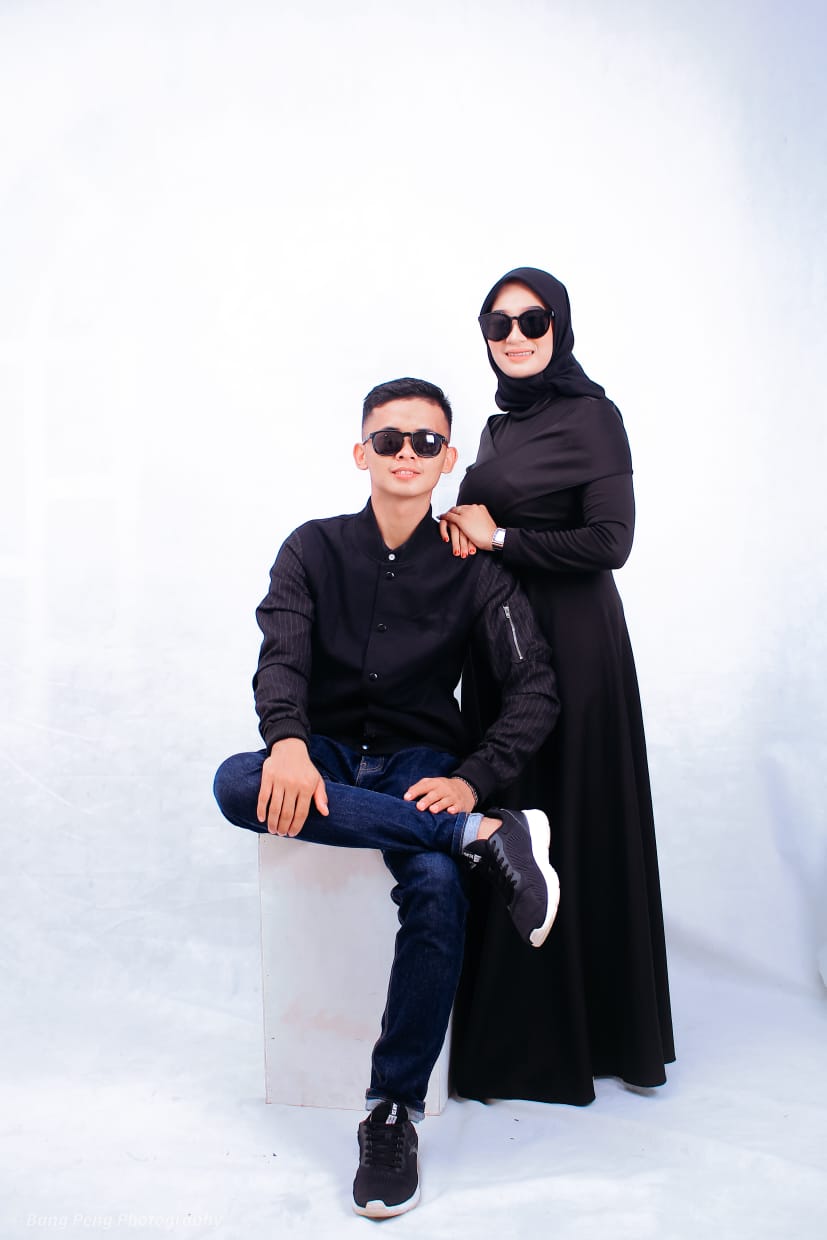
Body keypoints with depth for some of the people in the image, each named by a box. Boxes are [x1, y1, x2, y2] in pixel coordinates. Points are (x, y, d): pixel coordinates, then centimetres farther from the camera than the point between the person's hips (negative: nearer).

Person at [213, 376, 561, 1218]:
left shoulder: (473, 570, 3)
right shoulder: (314, 549, 5)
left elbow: (534, 687, -3)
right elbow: (281, 655, -10)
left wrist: (474, 779, -20)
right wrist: (287, 740, -32)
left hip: (421, 762, -1)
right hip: (328, 755, 1)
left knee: (437, 887, -33)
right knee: (238, 784, -33)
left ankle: (393, 1110, -15)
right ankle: (483, 837, -33)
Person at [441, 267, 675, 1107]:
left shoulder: (592, 416, -7)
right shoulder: (500, 423, 15)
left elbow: (607, 542, -15)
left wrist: (497, 538, -10)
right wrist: (462, 527, -2)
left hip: (570, 640, -7)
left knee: (574, 820, 0)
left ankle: (582, 1027, 15)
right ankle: (512, 1022, 24)